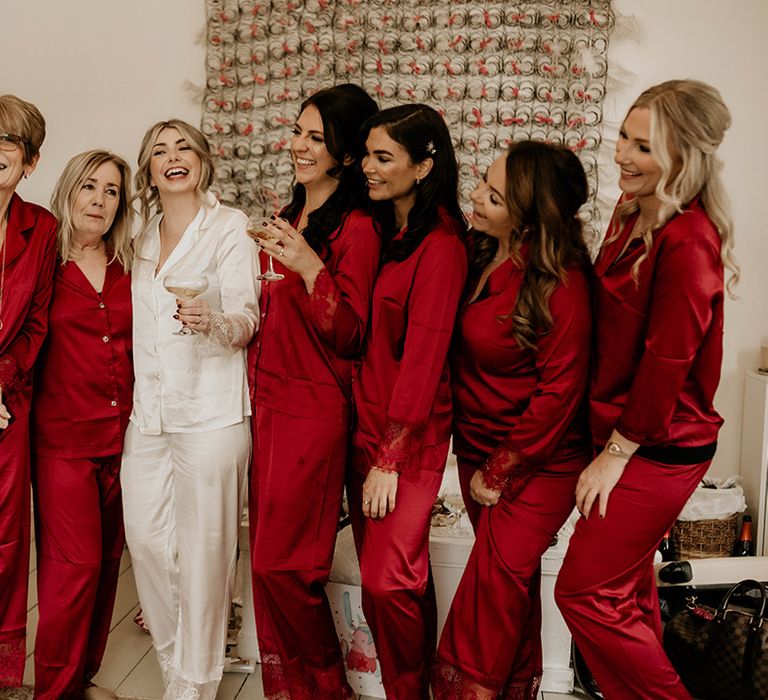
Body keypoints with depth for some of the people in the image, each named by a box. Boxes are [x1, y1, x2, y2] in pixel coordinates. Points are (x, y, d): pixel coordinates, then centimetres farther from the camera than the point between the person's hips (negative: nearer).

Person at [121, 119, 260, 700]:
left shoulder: (231, 227, -3)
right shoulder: (143, 237, 15)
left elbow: (246, 318, -11)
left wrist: (211, 321, -32)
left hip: (209, 410, -5)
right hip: (147, 408, 6)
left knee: (203, 547, -1)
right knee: (145, 536, 7)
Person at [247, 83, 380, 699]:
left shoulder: (356, 228, -12)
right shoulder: (291, 217, 14)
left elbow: (348, 336, -16)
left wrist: (310, 268, -27)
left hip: (315, 411, -8)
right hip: (268, 401, 8)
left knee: (282, 563, -3)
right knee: (268, 559, 12)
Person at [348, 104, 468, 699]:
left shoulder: (440, 245, -13)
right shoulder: (382, 231, 12)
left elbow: (423, 354, -15)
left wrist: (391, 456, -14)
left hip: (411, 437, -7)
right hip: (366, 425, 7)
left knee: (387, 580, -6)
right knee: (399, 573, 13)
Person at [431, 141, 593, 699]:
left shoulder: (561, 284, -22)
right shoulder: (480, 255, -1)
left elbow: (559, 392, -19)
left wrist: (501, 470, -13)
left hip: (540, 460, -6)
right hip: (480, 452, 7)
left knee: (496, 579, -6)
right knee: (511, 581, 16)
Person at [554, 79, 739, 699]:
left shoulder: (686, 242, -22)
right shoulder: (637, 212, 6)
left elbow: (667, 361, -22)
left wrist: (616, 453, -14)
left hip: (658, 449, -9)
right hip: (629, 436, 9)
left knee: (583, 591, 0)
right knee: (627, 584, 20)